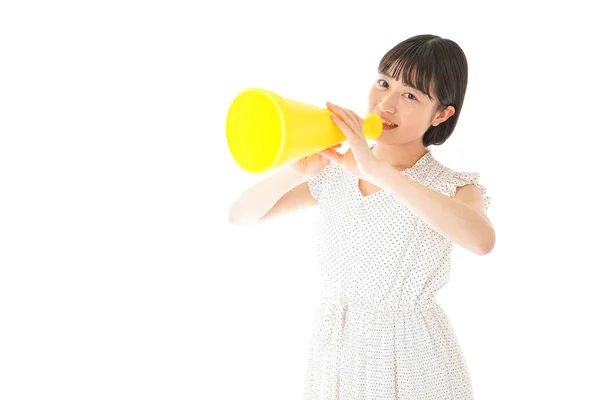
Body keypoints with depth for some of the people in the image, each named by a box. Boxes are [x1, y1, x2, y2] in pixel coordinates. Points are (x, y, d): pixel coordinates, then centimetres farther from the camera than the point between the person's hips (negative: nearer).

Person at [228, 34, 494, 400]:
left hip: (412, 356, -3)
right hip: (335, 348, 3)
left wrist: (377, 169, -39)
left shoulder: (454, 188, -12)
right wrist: (297, 171, -23)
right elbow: (241, 215, -4)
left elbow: (482, 239, -36)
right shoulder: (333, 172, -2)